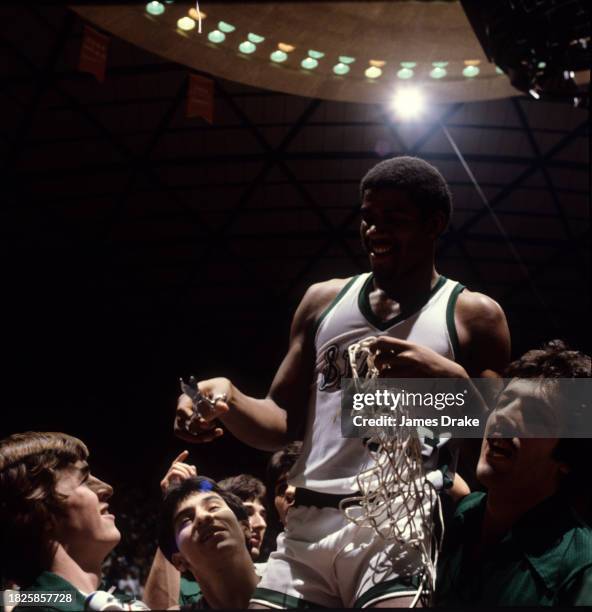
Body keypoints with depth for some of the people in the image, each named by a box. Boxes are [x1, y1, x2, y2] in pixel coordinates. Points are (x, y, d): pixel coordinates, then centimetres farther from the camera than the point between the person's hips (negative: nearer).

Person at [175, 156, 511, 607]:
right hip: (308, 527, 4)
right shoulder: (324, 300, 15)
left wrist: (450, 379, -15)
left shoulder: (473, 315, 5)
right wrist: (230, 400, -4)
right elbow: (284, 422, 15)